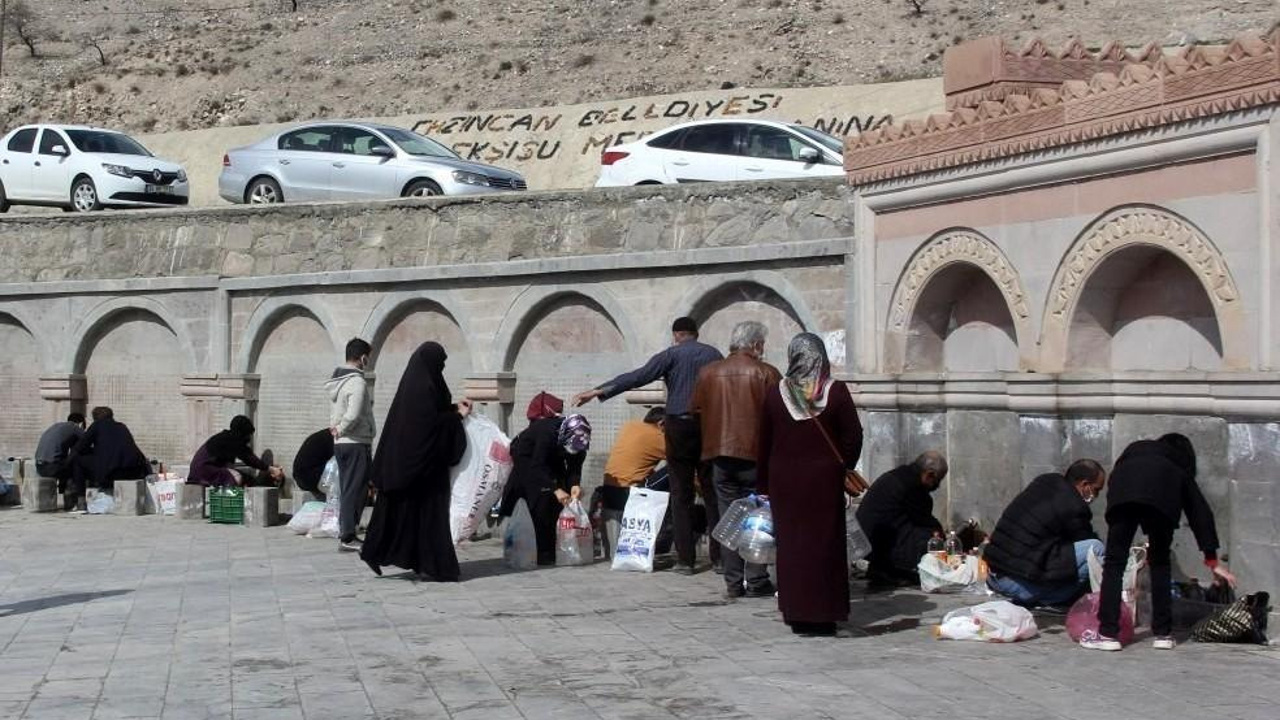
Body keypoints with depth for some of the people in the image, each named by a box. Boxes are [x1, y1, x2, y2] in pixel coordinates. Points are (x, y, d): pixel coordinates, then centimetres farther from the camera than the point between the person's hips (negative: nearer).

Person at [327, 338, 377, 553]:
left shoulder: (336, 380, 12)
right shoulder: (357, 382, -17)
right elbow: (353, 415, -25)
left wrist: (335, 427, 2)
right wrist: (340, 429, -10)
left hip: (340, 443, 9)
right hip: (357, 442, -9)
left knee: (346, 489, 16)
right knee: (355, 490, -4)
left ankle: (345, 531, 21)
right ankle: (347, 537, -4)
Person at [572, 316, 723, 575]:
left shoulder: (672, 355, 0)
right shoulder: (714, 355, 10)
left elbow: (639, 376, -10)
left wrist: (598, 391, -11)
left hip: (680, 427, -3)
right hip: (710, 426, 3)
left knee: (681, 495, 1)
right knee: (712, 492, 7)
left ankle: (685, 559, -1)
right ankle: (719, 556, 5)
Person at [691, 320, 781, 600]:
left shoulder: (708, 372, 4)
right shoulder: (767, 373, -6)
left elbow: (696, 409, 9)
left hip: (720, 455, 3)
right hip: (756, 455, -3)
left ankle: (733, 583, 9)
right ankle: (756, 581, 4)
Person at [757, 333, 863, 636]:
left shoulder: (776, 394, -1)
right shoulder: (836, 391, -6)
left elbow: (764, 443, 4)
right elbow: (853, 436, -4)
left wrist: (762, 486, 12)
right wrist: (843, 467, 11)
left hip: (785, 481, 1)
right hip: (825, 481, -1)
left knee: (791, 545, 7)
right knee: (826, 544, 5)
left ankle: (797, 616, 8)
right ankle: (824, 616, 6)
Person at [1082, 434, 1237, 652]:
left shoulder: (1135, 449, 43)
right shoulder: (1180, 469, 38)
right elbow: (1199, 511, 32)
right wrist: (1212, 559, 34)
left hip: (1124, 491, 0)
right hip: (1163, 495, 0)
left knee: (1114, 561, 6)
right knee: (1160, 562, 18)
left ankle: (1108, 634, 1)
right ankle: (1163, 633, 16)